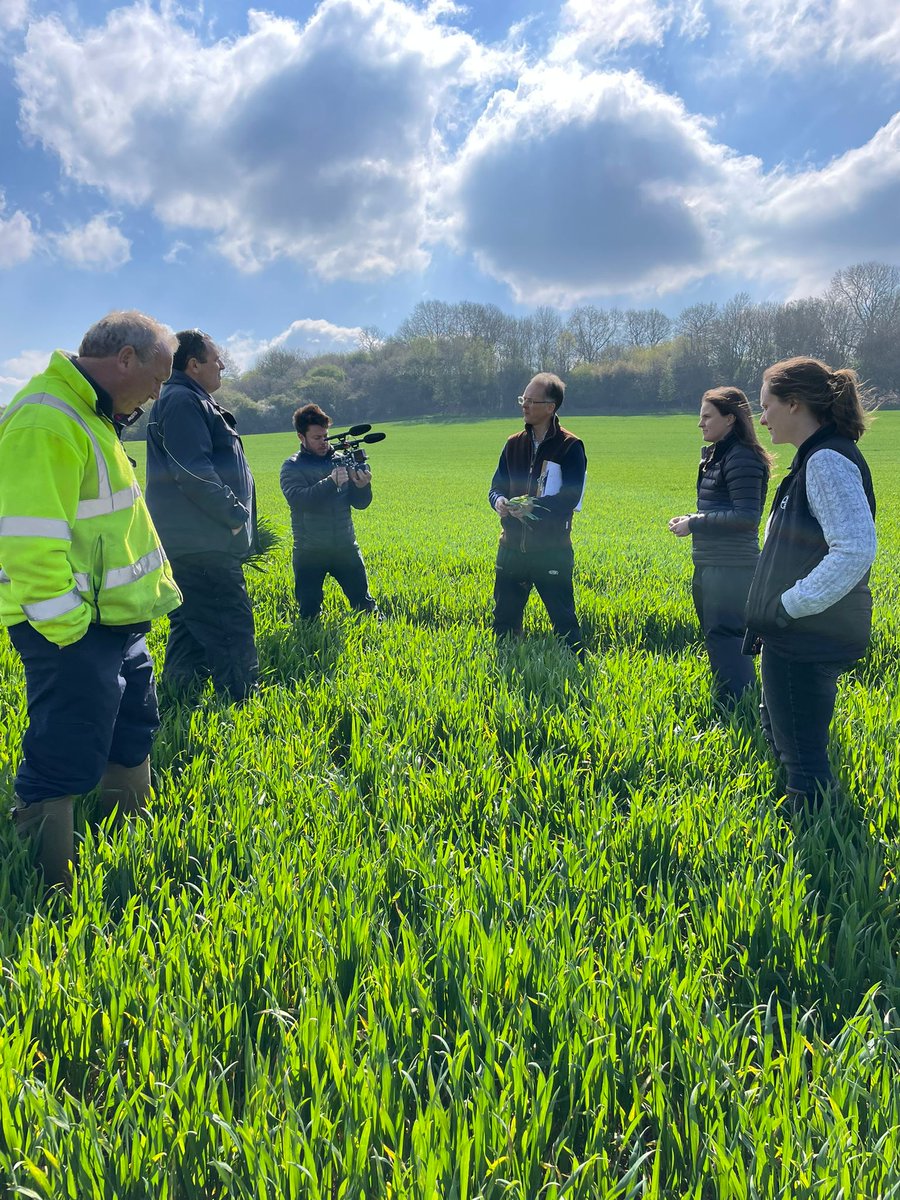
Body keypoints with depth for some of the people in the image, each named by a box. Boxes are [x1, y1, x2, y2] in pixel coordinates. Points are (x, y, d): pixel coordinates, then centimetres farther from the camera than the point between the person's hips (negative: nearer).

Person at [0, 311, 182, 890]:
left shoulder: (92, 416, 13)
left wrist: (154, 590, 17)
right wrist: (68, 630, -23)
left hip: (117, 621, 11)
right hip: (72, 632, -11)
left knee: (133, 736, 23)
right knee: (64, 764, -1)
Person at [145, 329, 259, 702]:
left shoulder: (191, 401, 22)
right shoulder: (183, 401, -12)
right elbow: (194, 473, -21)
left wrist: (234, 513, 20)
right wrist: (235, 515, -14)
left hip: (192, 543, 11)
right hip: (202, 544, -11)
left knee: (190, 630, 14)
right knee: (233, 630, -8)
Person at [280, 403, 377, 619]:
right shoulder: (292, 468, -2)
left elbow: (360, 503, 4)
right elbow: (298, 501, -20)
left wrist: (362, 486, -20)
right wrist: (331, 482, -33)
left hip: (345, 548, 2)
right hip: (309, 552, -2)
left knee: (364, 603, 5)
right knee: (309, 613, 3)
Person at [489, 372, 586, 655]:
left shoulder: (570, 447, -6)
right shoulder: (514, 444, 10)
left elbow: (571, 497, -14)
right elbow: (496, 487, 12)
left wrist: (534, 506, -27)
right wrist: (499, 500, -12)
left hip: (552, 550, -5)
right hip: (512, 546, 5)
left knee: (563, 618, -1)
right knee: (504, 618, 13)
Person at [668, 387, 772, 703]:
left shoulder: (741, 458, -14)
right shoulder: (716, 455, 16)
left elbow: (746, 516, -20)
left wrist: (694, 524, -17)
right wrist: (690, 519, 5)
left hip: (730, 568, -11)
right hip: (710, 565, 11)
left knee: (725, 640, -8)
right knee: (716, 640, 17)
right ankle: (725, 702, 29)